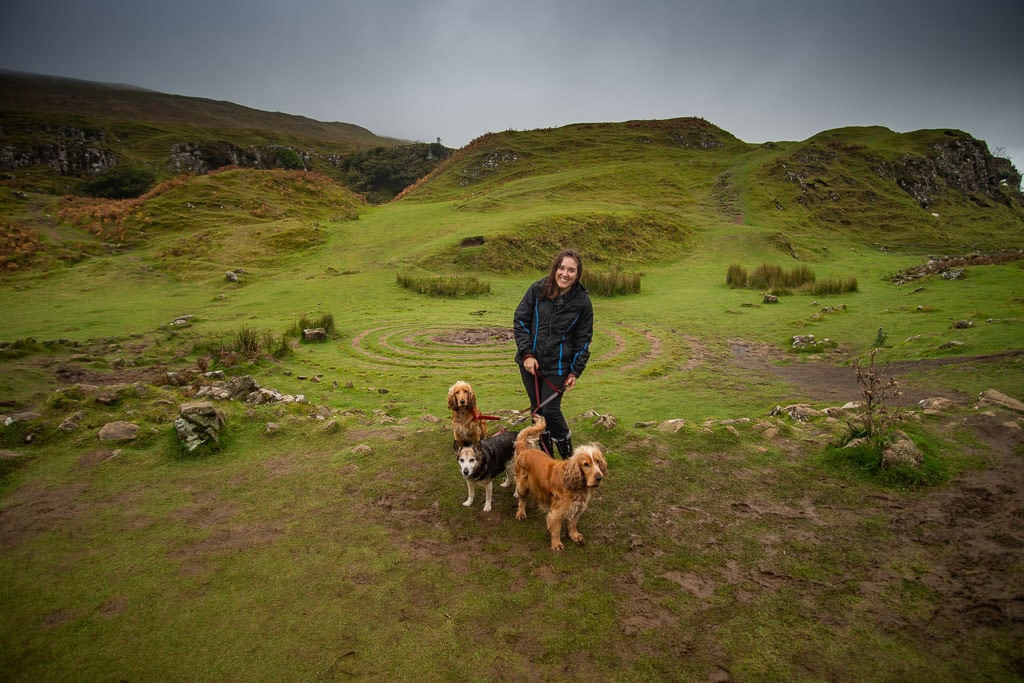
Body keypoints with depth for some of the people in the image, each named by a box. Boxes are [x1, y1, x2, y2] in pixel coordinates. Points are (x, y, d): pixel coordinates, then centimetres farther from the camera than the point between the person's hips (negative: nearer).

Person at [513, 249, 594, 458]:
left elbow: (584, 339, 1)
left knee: (550, 409, -6)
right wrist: (527, 353, -9)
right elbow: (520, 320, -2)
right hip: (530, 361, 2)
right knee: (537, 409, 12)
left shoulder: (582, 301, -7)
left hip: (558, 365, -2)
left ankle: (567, 453, 20)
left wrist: (575, 371, -4)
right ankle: (545, 453, 30)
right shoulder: (538, 289, -7)